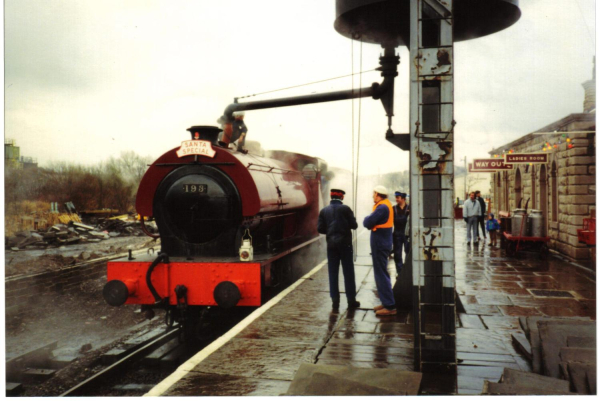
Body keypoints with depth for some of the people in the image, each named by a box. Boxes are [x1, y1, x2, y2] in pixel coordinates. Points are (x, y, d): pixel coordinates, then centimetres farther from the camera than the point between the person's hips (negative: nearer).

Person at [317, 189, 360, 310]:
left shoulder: (324, 210, 2)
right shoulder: (345, 209, -6)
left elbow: (320, 228, 0)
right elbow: (354, 225, -7)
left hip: (331, 244, 3)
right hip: (345, 243, -2)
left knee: (333, 273, 7)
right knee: (348, 273, 4)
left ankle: (335, 300, 7)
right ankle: (351, 300, 7)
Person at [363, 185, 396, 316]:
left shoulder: (382, 207, -19)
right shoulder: (387, 205, 14)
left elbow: (368, 223, -21)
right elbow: (372, 221, 14)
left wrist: (366, 219, -2)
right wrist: (369, 220, -4)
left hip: (379, 244, -10)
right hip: (383, 243, 10)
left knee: (381, 274, -7)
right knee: (382, 273, 17)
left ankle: (390, 306, -5)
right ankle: (387, 302, 25)